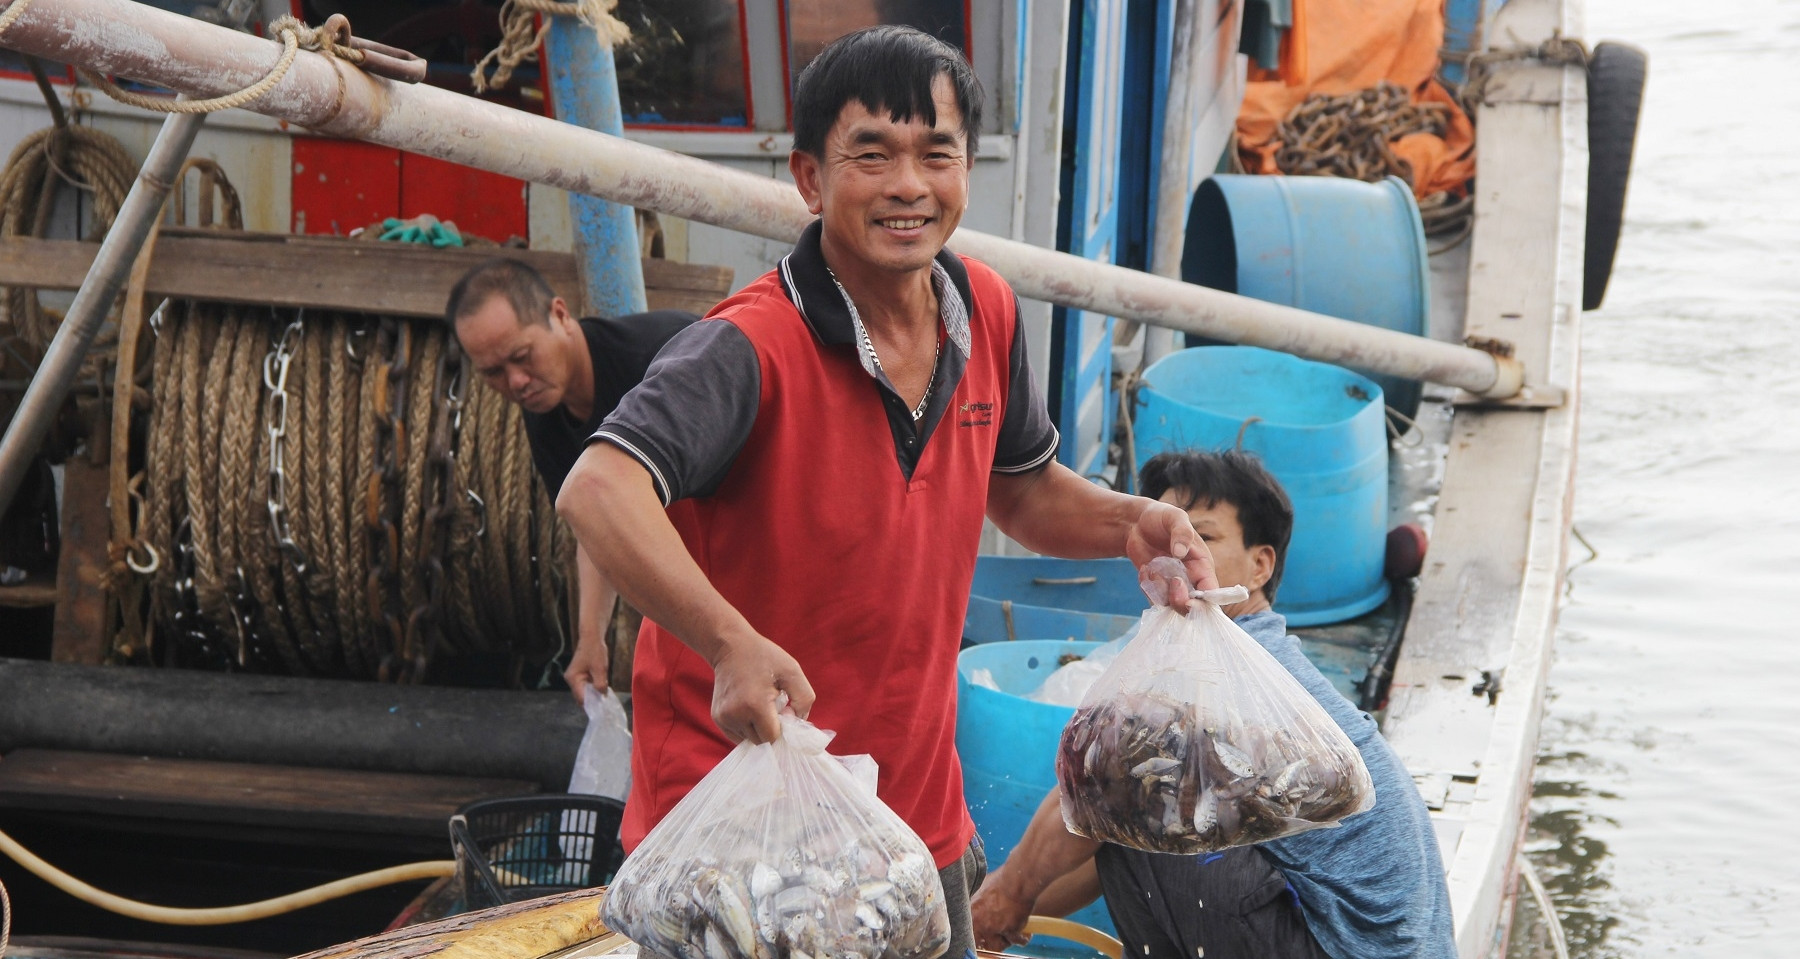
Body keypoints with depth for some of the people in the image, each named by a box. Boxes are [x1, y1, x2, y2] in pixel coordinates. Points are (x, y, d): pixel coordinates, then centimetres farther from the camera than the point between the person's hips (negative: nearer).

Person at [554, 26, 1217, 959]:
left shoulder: (986, 313, 0)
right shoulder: (752, 348, -22)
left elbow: (1022, 491, 17)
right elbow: (599, 489, -38)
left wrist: (1128, 523, -2)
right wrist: (732, 646, -50)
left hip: (920, 809, 7)